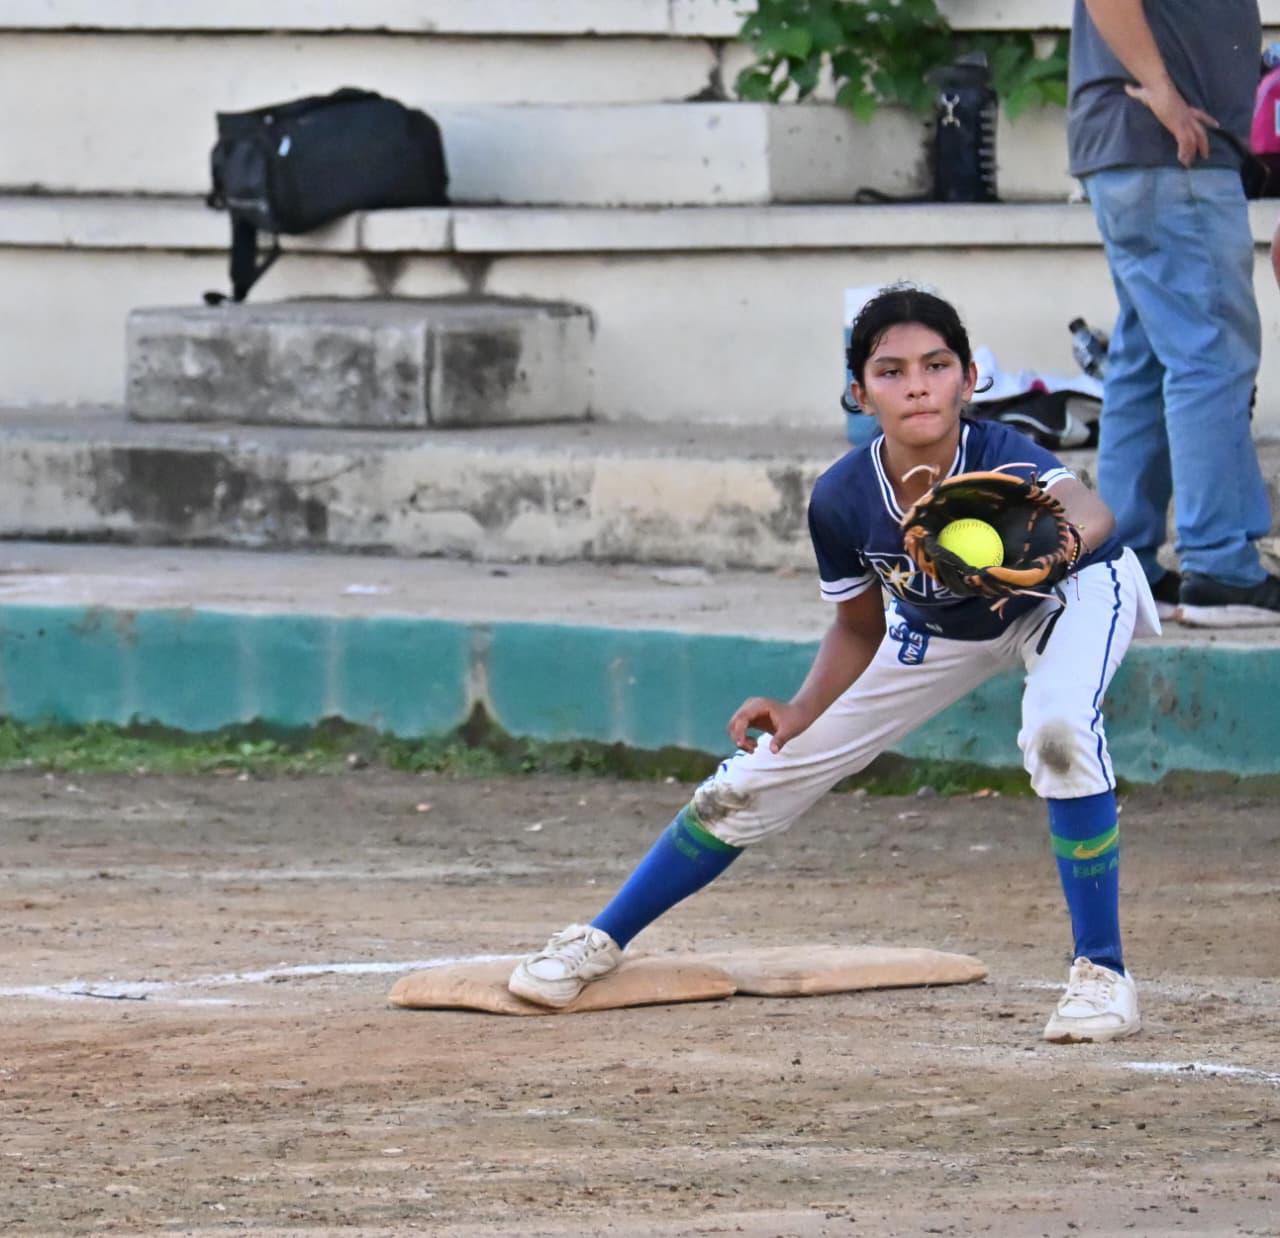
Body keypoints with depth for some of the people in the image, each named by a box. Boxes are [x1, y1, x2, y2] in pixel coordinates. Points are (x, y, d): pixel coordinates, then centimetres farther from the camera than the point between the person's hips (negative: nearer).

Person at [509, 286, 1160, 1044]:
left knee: (1059, 730, -37)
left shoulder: (1002, 461, -39)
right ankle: (603, 941, 22)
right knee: (759, 776, 3)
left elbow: (1091, 514, -63)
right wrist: (803, 713, -23)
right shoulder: (844, 499, -26)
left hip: (1070, 592, -4)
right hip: (939, 627, 4)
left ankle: (1103, 974, -22)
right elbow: (859, 629, -7)